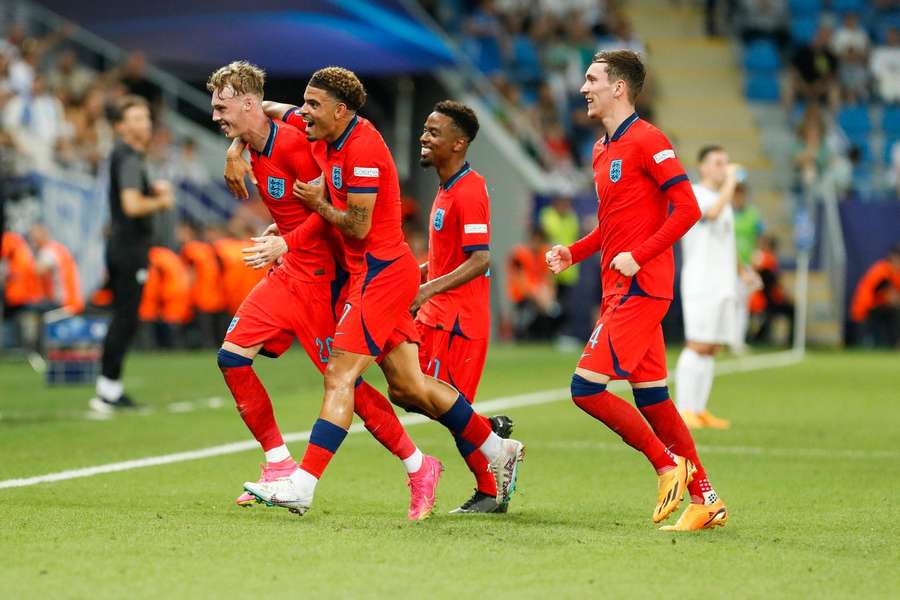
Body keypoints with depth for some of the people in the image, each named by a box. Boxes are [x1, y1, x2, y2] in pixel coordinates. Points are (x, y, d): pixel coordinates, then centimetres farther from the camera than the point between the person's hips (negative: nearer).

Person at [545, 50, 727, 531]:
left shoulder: (647, 141, -10)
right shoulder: (602, 149, 17)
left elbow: (687, 209, -16)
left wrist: (638, 256, -20)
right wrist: (573, 253, 11)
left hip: (639, 288, -9)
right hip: (620, 291, 9)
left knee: (586, 387, -13)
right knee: (651, 397, 9)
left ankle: (667, 463, -3)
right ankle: (703, 498, 13)